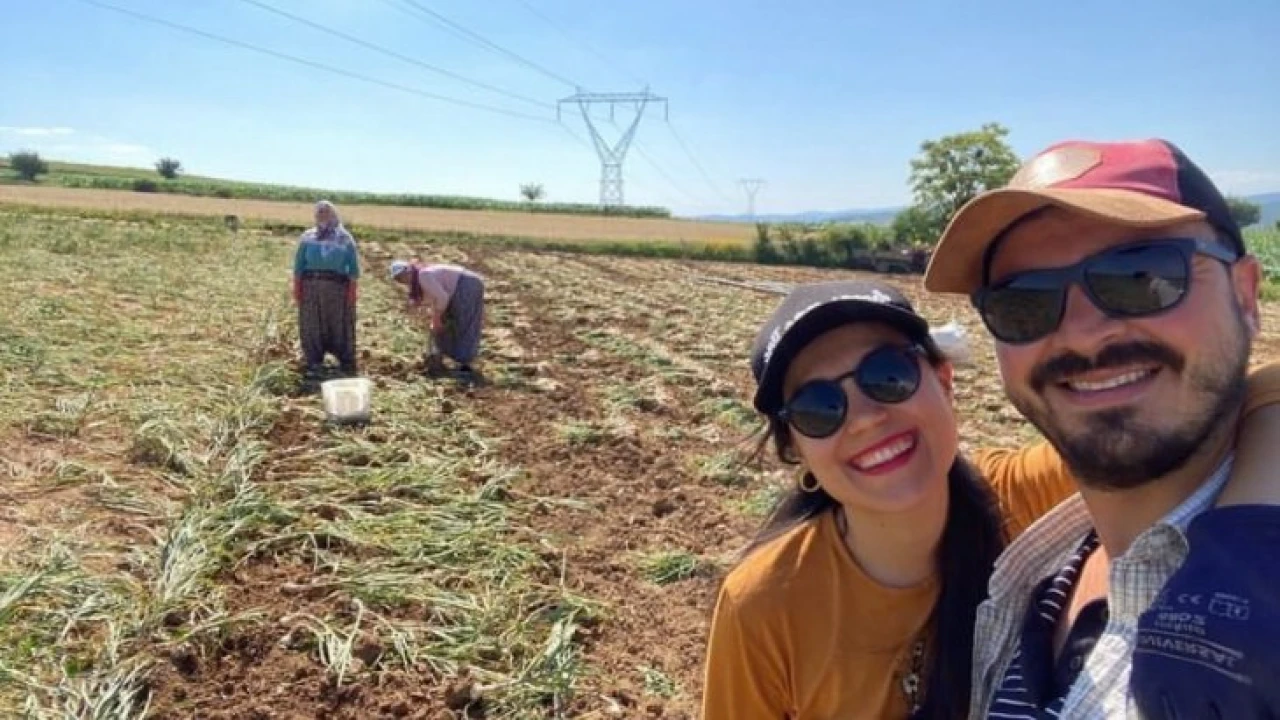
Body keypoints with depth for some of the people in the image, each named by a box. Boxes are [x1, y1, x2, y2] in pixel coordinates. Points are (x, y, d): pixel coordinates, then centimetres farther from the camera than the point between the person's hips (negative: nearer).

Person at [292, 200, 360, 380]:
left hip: (337, 285, -2)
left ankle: (347, 365, 9)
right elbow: (299, 264, 11)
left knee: (340, 326, 2)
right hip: (311, 285, 2)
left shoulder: (344, 238, 8)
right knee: (312, 326, 3)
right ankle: (314, 365, 9)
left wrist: (353, 288, -7)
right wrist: (297, 286, 1)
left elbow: (353, 265, 2)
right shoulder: (308, 237, 13)